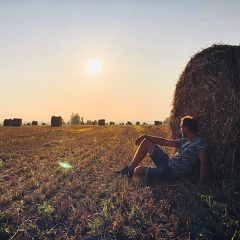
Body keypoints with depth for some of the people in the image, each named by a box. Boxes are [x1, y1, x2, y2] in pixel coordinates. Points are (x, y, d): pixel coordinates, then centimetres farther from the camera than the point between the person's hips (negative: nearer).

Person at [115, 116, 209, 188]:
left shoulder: (199, 142, -16)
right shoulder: (184, 141, 9)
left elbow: (204, 162, -28)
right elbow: (163, 141, 15)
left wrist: (201, 183, -37)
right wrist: (145, 136, 17)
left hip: (171, 173, -9)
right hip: (167, 162, 9)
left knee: (137, 170, -10)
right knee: (145, 142, 8)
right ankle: (129, 168, 12)